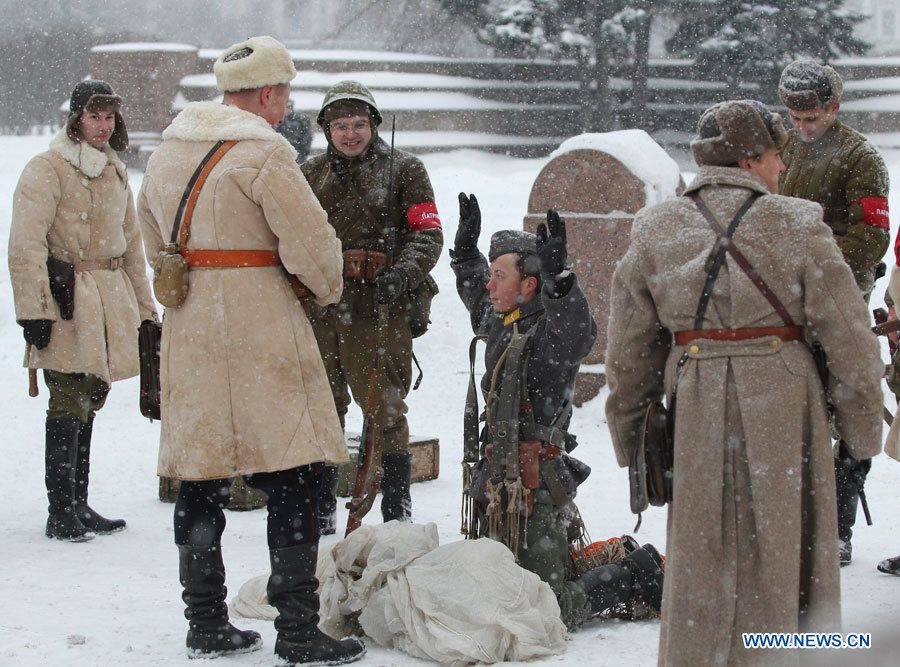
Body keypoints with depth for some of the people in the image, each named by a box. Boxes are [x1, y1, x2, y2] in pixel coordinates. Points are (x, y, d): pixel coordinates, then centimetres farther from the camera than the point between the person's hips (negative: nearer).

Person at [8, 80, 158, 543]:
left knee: (89, 401, 9)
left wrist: (143, 308, 21)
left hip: (110, 297, 7)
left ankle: (79, 505, 16)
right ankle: (60, 513, -5)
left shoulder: (115, 171, 18)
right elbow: (26, 244, -12)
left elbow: (131, 243, 24)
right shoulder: (47, 169, -6)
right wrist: (33, 309, -19)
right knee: (69, 405, -9)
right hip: (66, 298, -7)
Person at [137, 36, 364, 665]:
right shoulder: (264, 153, -12)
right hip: (261, 336, -7)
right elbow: (313, 246, -14)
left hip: (187, 333, 8)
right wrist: (329, 289, 6)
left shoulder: (166, 152, 12)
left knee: (200, 479, 12)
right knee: (292, 480, -2)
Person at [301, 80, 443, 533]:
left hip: (380, 309, -4)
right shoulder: (310, 174, 15)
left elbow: (427, 233, -1)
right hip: (320, 307, 4)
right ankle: (320, 510, 21)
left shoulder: (403, 170, 4)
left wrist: (403, 273, -19)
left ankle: (397, 511, 5)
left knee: (385, 410, -5)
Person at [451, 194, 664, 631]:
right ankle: (617, 561, 28)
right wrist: (466, 247, 38)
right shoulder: (500, 325, 13)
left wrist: (557, 278, -49)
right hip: (498, 481, 9)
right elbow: (475, 294, 36)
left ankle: (636, 576, 13)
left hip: (533, 486, -9)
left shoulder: (548, 333, -14)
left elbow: (578, 333, -39)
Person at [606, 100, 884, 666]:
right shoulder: (797, 227, -6)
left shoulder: (656, 233, 3)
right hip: (785, 410, -2)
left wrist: (626, 437, 19)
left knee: (702, 561, 13)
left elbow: (629, 355, 8)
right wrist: (864, 431, 5)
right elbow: (850, 341, -5)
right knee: (784, 555, 10)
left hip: (698, 413, 3)